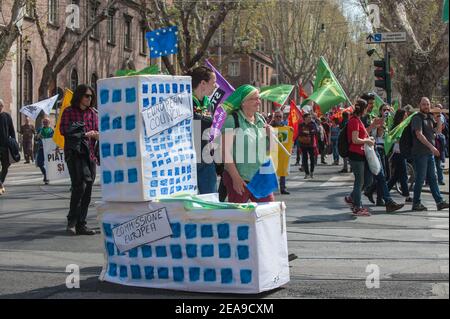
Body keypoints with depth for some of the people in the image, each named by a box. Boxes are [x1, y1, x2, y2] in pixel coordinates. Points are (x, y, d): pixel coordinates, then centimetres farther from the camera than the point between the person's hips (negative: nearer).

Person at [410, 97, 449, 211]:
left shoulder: (430, 117, 15)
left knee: (433, 178, 10)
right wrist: (431, 146, -25)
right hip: (420, 153, -8)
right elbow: (419, 135, -18)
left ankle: (439, 202, 12)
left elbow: (438, 129, 15)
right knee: (420, 179, -4)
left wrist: (439, 116, 3)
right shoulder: (417, 118, -9)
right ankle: (416, 203, 3)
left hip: (430, 153, 8)